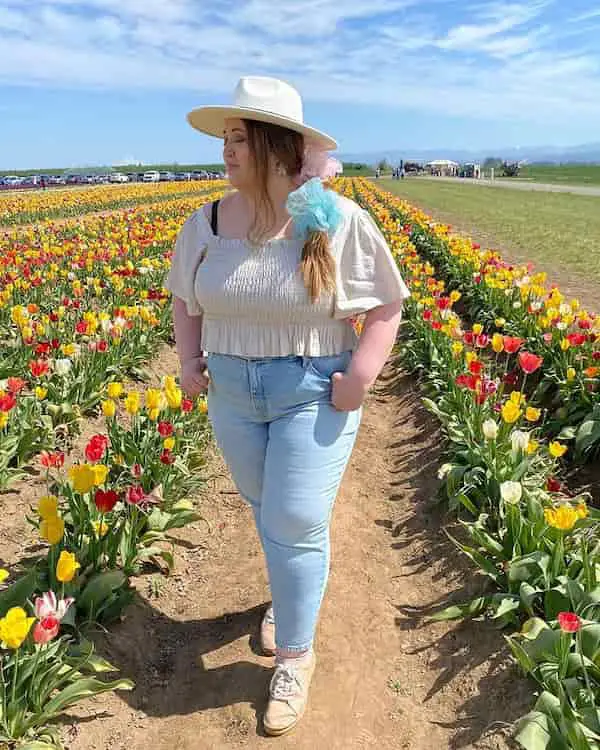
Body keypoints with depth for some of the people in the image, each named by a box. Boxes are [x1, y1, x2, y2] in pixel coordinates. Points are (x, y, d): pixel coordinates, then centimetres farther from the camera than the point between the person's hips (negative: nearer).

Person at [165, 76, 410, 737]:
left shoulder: (340, 223, -14)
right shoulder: (205, 223, -1)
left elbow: (387, 307, -5)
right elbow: (185, 299, 13)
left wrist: (361, 374, -18)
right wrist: (189, 357, -2)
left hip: (315, 396, -4)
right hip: (232, 396, 5)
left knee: (295, 526, -1)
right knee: (266, 509, 20)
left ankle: (296, 653, 24)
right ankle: (291, 594, 50)